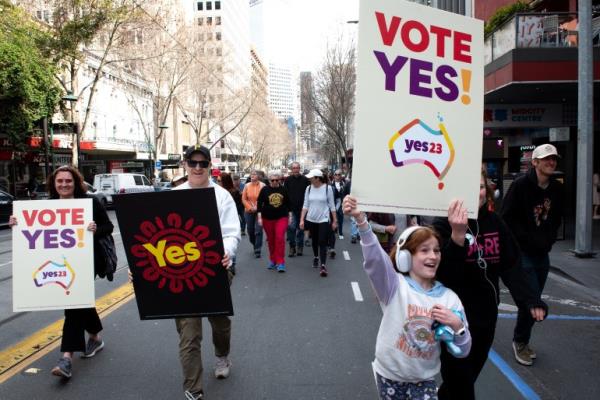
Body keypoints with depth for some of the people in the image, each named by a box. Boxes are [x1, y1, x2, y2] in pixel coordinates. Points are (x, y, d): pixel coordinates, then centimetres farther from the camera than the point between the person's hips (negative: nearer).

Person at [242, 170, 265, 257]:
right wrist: (250, 207, -7)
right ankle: (255, 245, 33)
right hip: (249, 211, 3)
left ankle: (257, 250, -4)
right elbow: (244, 199, 4)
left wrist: (257, 208, -12)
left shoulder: (262, 186, -4)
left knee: (258, 230, -8)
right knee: (250, 230, 10)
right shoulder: (247, 186, 3)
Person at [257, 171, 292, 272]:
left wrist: (290, 216, 10)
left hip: (282, 217, -1)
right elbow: (259, 203, -1)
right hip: (267, 218, 1)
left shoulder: (283, 189, 2)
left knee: (280, 238, -12)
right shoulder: (264, 190, -2)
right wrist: (259, 217, -6)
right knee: (270, 240, 9)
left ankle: (280, 263, -7)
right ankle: (272, 260, 24)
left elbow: (288, 203, 11)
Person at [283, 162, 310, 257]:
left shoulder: (305, 180, 0)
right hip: (291, 208, 0)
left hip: (302, 208, 1)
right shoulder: (288, 180, 2)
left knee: (300, 228, 9)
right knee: (291, 227, -10)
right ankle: (292, 247, 2)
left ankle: (300, 247, 21)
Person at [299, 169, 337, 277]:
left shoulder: (327, 188, -9)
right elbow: (305, 205, 3)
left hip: (324, 219, -3)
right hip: (311, 219, 4)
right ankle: (315, 257, 41)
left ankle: (323, 265, -10)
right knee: (314, 241, 17)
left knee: (322, 242, -10)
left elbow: (332, 205, -3)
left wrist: (334, 221, -2)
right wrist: (302, 219, -3)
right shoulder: (308, 188, 0)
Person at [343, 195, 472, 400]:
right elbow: (375, 258, -36)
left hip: (424, 379, 2)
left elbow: (462, 352, -1)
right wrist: (361, 220, -50)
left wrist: (458, 326, -22)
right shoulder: (396, 287, -15)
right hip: (390, 375, -1)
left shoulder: (449, 298, -7)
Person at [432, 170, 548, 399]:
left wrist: (531, 299, -7)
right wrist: (457, 236, -43)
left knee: (468, 378, 22)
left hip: (486, 316, 6)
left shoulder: (494, 222, 2)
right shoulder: (443, 225, -16)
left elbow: (510, 266, 5)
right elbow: (441, 272, -29)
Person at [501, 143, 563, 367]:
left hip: (542, 253, 6)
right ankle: (520, 341, 14)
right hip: (521, 251, -6)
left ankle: (522, 340, 30)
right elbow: (508, 218, -13)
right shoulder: (520, 185, -13)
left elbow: (556, 218, 17)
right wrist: (529, 239, -15)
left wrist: (549, 239, 4)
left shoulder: (557, 189, 4)